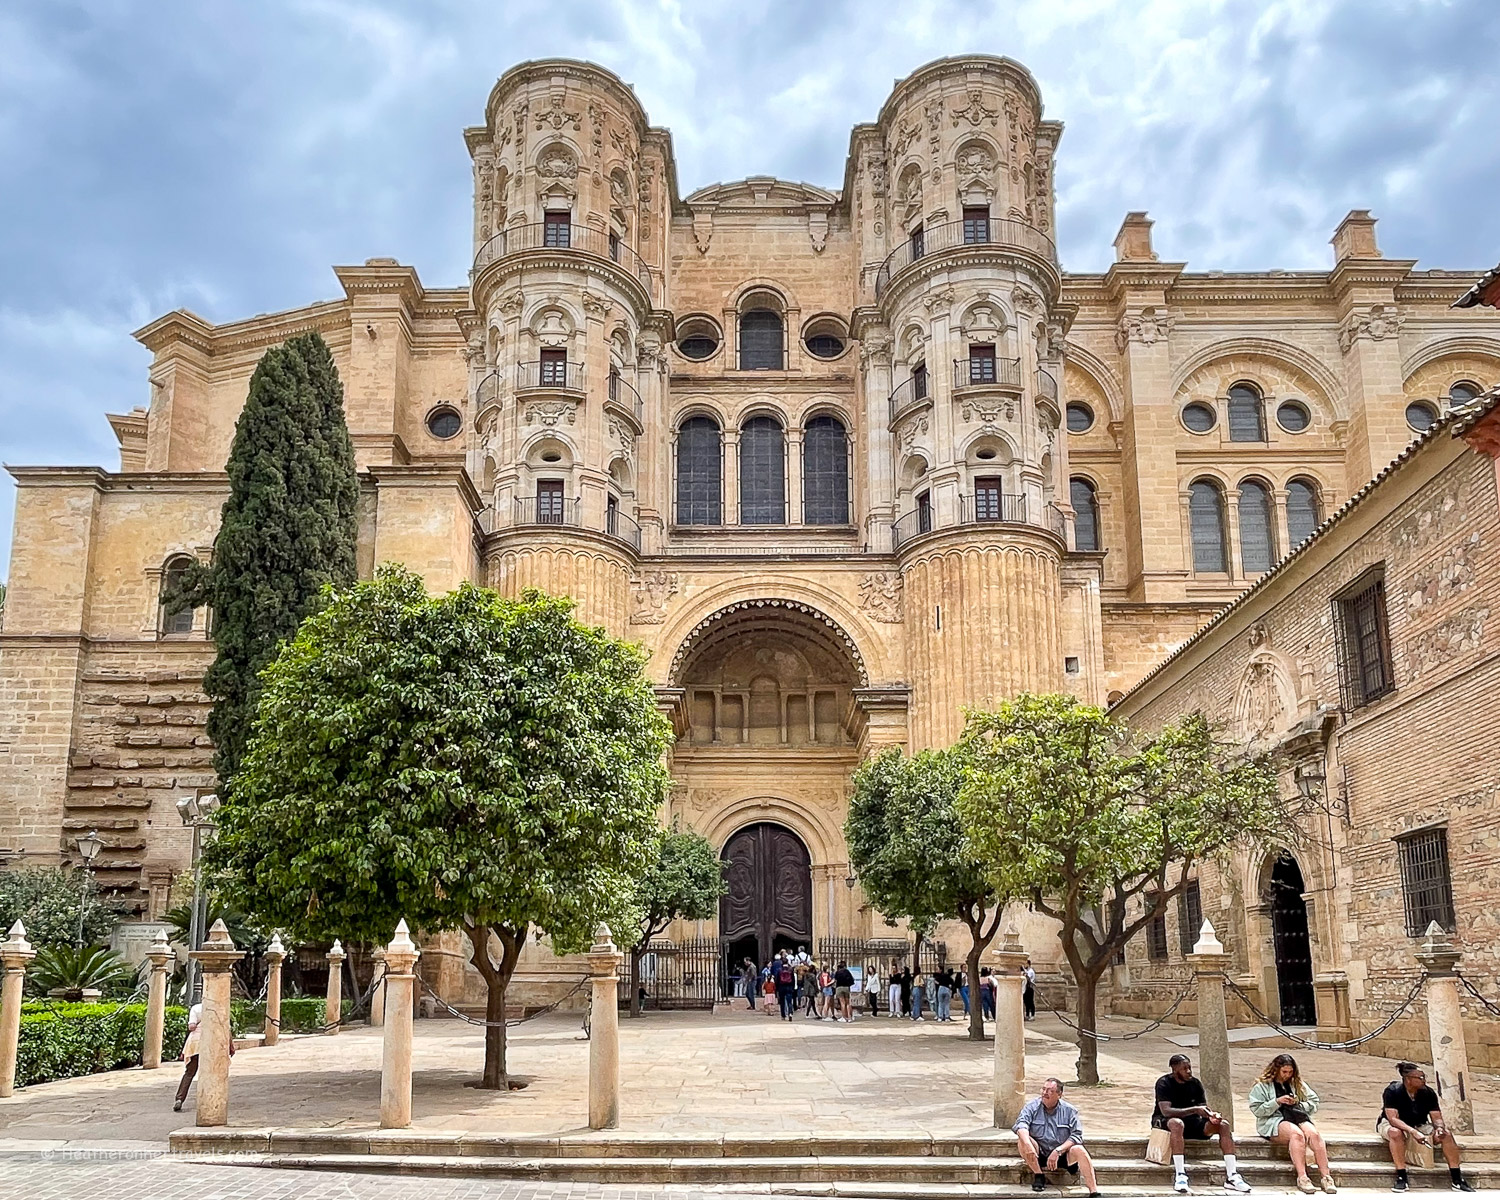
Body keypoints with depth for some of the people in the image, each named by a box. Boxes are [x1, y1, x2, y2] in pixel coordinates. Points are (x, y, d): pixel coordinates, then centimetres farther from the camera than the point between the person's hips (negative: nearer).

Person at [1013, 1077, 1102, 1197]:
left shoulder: (1069, 1110, -1)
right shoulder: (1031, 1107, -4)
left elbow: (1076, 1135, -8)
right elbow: (1021, 1124, -20)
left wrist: (1057, 1151, -21)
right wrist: (1027, 1144, -41)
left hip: (1062, 1155, 0)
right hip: (1038, 1155, 0)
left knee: (1079, 1150, -29)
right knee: (1022, 1140, -27)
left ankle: (1094, 1191, -31)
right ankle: (1038, 1176, -13)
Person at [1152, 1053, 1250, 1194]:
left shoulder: (1195, 1083, 4)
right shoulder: (1164, 1083, -14)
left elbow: (1204, 1108, 3)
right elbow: (1166, 1111, -27)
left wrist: (1212, 1116, -22)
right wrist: (1195, 1110, -34)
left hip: (1191, 1122, 6)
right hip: (1164, 1122, -6)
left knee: (1223, 1124, -15)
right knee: (1177, 1123, -42)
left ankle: (1231, 1177, -21)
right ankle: (1179, 1175, -42)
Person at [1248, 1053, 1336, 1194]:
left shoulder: (1297, 1084, 22)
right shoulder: (1262, 1086, 8)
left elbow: (1314, 1102, 19)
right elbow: (1257, 1110, -1)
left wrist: (1299, 1104, -1)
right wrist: (1277, 1101, -12)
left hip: (1298, 1117, 4)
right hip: (1273, 1121, -4)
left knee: (1314, 1134, -31)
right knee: (1296, 1134, -37)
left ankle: (1325, 1176, -35)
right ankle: (1302, 1178, -41)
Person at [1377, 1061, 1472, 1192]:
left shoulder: (1428, 1093, -10)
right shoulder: (1392, 1091, -24)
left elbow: (1437, 1118, -7)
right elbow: (1393, 1118, -30)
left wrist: (1439, 1127, -31)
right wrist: (1413, 1132, -44)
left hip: (1418, 1126, 5)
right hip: (1390, 1124, -5)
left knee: (1446, 1134, -18)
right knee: (1396, 1133, -40)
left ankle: (1457, 1180, -14)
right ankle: (1401, 1178, -35)